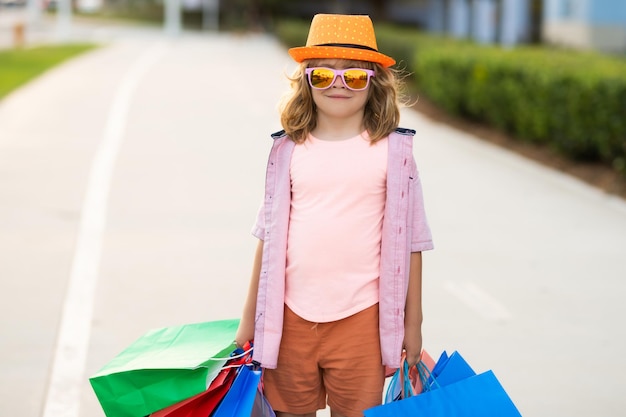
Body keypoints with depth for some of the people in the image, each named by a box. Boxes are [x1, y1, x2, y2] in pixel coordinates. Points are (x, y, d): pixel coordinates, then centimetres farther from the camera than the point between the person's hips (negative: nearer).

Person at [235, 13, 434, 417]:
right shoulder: (289, 151, 4)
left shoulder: (392, 151, 0)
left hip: (360, 318, -2)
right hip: (291, 318, 2)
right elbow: (269, 237, 10)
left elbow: (409, 240, 3)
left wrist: (413, 323, 4)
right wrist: (249, 320, 13)